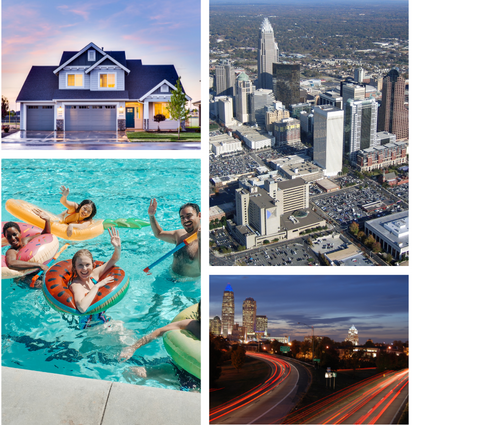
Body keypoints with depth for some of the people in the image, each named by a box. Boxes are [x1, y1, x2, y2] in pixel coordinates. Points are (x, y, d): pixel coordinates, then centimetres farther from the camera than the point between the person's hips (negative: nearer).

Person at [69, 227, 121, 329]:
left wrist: (118, 248, -9)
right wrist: (97, 285, -28)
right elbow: (82, 308, -40)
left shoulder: (94, 274, -1)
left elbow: (114, 260, 13)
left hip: (103, 320, 7)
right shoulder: (76, 285, -21)